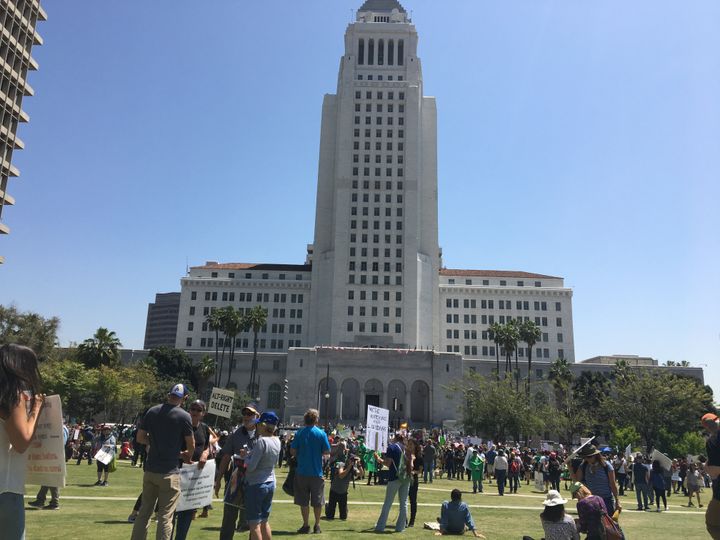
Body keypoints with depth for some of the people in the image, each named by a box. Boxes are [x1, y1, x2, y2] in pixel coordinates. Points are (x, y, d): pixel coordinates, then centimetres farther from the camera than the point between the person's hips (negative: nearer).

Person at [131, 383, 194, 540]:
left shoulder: (151, 411, 3)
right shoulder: (184, 416, -11)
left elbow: (140, 438, 9)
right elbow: (191, 446, -3)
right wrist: (186, 455, 17)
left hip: (150, 470, 5)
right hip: (169, 473, -5)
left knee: (144, 512, 16)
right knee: (165, 516, 2)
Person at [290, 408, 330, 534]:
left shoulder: (299, 433, -4)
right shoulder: (321, 433, -7)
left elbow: (292, 451, -3)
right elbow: (327, 452, -6)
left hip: (302, 472, 1)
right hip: (317, 472, 0)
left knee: (303, 500, 11)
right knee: (317, 501, 12)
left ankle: (306, 525, 15)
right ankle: (317, 526, 17)